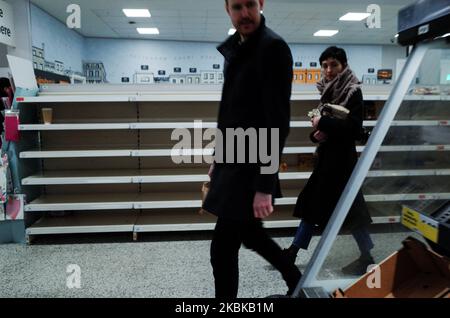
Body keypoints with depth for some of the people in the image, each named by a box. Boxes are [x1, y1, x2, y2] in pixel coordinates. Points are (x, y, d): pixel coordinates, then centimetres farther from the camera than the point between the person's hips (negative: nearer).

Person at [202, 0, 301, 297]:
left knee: (223, 248, -1)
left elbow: (278, 120, -21)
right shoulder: (235, 47, 12)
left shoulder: (273, 48, -14)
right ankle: (295, 279, 43)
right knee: (247, 231, 21)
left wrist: (265, 186, -24)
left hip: (251, 164, -9)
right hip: (233, 159, 9)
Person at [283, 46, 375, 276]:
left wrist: (323, 123, -18)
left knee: (349, 209, 1)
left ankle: (368, 257, 20)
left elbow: (354, 127, -21)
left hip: (340, 157, -8)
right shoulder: (329, 91, 11)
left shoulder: (352, 92, -10)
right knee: (312, 204, 11)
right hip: (326, 155, 8)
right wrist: (316, 133, -6)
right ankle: (293, 252, 19)